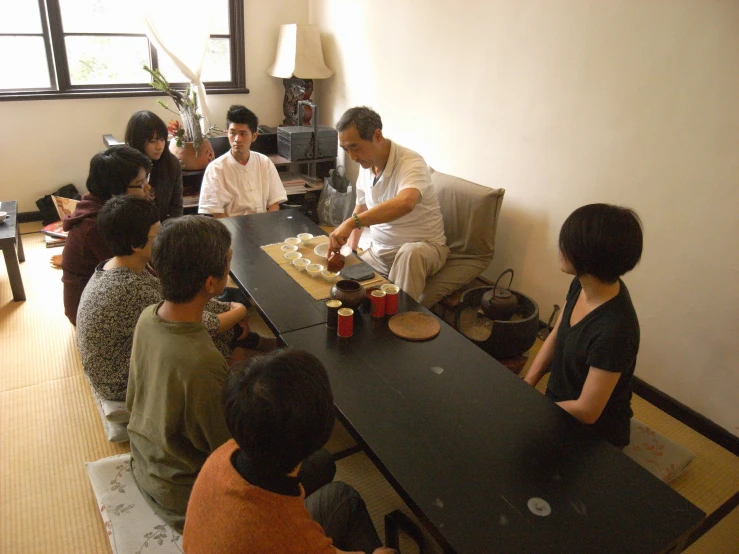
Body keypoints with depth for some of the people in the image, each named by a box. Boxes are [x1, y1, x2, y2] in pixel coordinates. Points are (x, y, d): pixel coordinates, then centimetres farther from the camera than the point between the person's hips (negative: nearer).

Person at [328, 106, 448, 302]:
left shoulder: (410, 163, -23)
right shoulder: (366, 166, 1)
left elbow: (405, 203, -45)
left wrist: (351, 222, -49)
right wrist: (350, 249, 5)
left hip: (422, 248, -5)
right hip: (379, 250, 6)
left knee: (410, 252, -38)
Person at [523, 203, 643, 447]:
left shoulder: (613, 331, -35)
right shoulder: (581, 285, -11)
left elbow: (587, 411, -26)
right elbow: (555, 338, 4)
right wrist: (526, 385, -5)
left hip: (593, 434, -6)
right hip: (561, 406, 6)